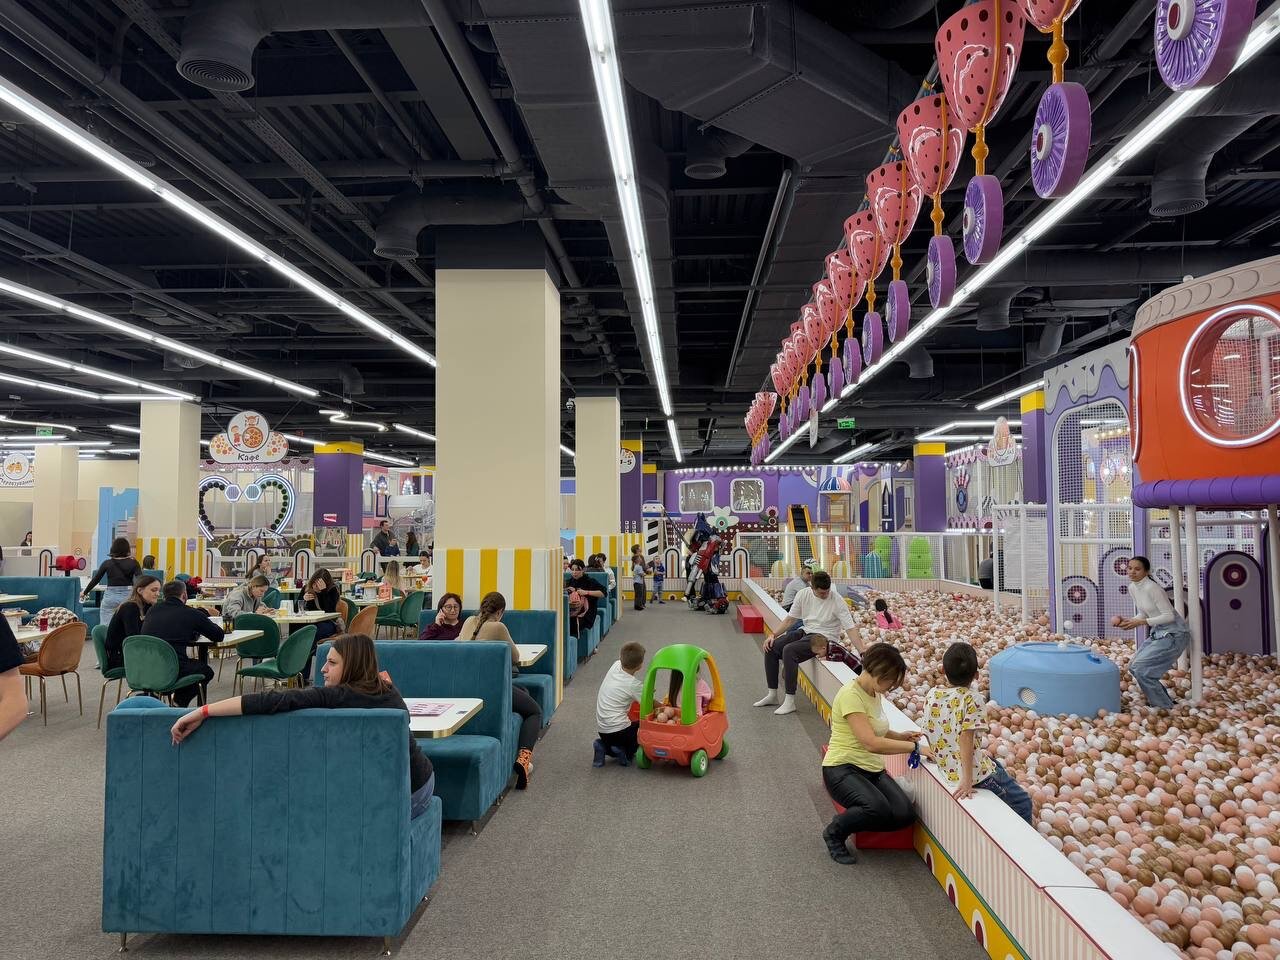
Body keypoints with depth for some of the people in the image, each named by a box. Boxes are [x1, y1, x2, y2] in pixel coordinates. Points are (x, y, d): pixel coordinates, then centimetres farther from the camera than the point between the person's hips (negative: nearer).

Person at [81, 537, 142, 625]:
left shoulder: (107, 563, 2)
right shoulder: (133, 563, -1)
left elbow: (95, 580, 10)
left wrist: (84, 593, 24)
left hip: (110, 596, 0)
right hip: (127, 596, 0)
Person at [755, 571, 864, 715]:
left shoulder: (837, 601, -16)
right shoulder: (803, 594, -3)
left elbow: (851, 629, -17)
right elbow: (791, 619, 7)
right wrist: (773, 635, -2)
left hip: (825, 638, -6)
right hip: (806, 631, 6)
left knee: (789, 650, -29)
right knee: (770, 648, -8)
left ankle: (790, 701, -22)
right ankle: (772, 695, 6)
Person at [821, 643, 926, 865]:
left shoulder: (875, 693, 10)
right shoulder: (850, 695, -19)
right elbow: (871, 743, -27)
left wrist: (900, 735, 7)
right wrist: (916, 747, -21)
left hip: (872, 769, 8)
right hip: (842, 769, -8)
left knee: (904, 814, -15)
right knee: (878, 808, -34)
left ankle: (849, 821, 11)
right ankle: (835, 832, -4)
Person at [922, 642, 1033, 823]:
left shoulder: (932, 695, -1)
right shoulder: (971, 699, -19)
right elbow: (966, 739, -25)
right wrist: (967, 780, -25)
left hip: (946, 768, 8)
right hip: (975, 770, -8)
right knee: (1023, 804, 8)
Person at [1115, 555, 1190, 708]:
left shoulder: (1152, 588, -23)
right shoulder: (1132, 588, 3)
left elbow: (1169, 616, -23)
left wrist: (1140, 622, -28)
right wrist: (1128, 621, -6)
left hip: (1174, 634, -9)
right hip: (1158, 633, 9)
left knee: (1141, 668, -15)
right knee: (1133, 667, 7)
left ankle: (1165, 708, 2)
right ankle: (1165, 701, 23)